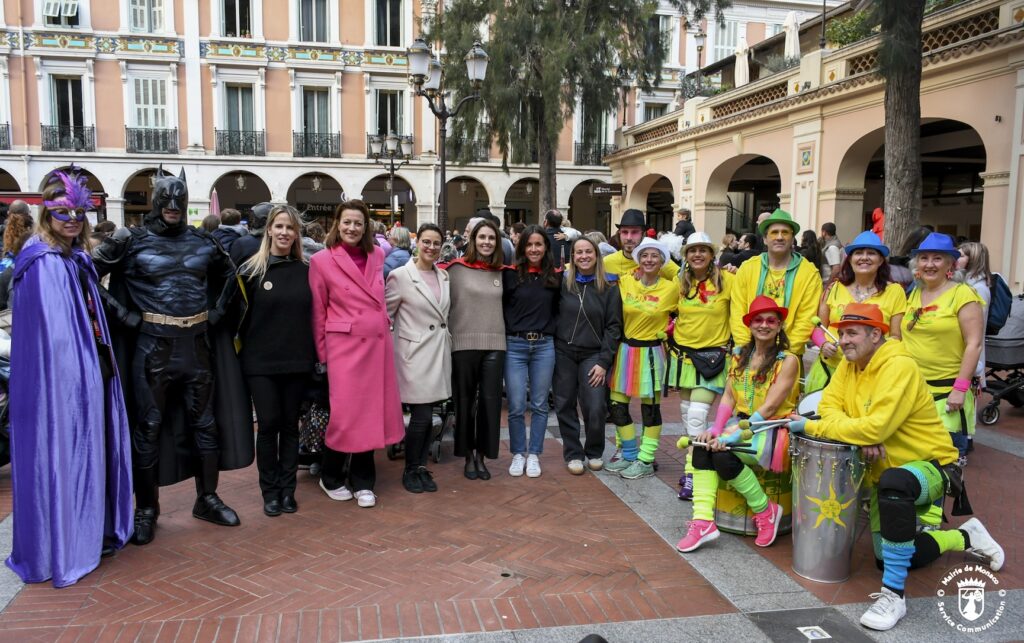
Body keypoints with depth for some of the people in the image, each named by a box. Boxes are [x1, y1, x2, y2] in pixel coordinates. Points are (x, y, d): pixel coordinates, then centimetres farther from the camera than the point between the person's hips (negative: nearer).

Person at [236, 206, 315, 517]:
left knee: (290, 424, 8)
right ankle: (270, 491, 15)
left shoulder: (306, 269, 5)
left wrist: (315, 354, 5)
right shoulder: (251, 269, -1)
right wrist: (243, 349, 1)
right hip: (261, 362, -2)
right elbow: (240, 316, 2)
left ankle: (287, 489, 20)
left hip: (297, 361, 2)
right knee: (268, 424, -1)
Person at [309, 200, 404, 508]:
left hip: (378, 344, 5)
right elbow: (318, 312, -2)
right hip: (344, 345, -4)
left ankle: (362, 481, 21)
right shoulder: (321, 260, -5)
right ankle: (331, 477, 23)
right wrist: (322, 354, -2)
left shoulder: (377, 255, 7)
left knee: (372, 412, 8)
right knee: (345, 413, -1)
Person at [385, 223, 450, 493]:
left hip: (439, 351, 6)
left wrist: (446, 334, 14)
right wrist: (394, 339, -5)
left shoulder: (444, 276, 9)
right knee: (421, 415, -6)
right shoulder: (400, 275, -8)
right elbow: (385, 314, -3)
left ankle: (421, 466, 23)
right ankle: (410, 470, 13)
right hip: (415, 352, -6)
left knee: (428, 415, 10)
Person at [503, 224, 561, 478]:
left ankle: (534, 455, 22)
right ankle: (518, 454, 20)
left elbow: (560, 308, 13)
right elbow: (500, 307, 3)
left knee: (539, 404, 9)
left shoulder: (556, 275, 3)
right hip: (515, 345, -2)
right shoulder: (510, 274, -3)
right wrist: (507, 333, -3)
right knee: (516, 406, 1)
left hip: (544, 346, 2)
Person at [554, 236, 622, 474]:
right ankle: (573, 454, 22)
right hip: (563, 353, 1)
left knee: (595, 408, -7)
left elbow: (613, 326, -1)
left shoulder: (609, 288, 0)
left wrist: (604, 361, -7)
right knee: (565, 406, 5)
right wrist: (550, 350, -8)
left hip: (593, 355, -1)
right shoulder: (562, 283, 0)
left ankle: (594, 452, 18)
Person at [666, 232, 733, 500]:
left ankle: (692, 475, -8)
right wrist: (673, 335, 7)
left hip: (712, 357, -5)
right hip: (683, 355, 5)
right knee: (687, 413, 11)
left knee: (697, 415, -13)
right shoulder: (680, 283, 6)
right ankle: (696, 463, 26)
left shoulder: (726, 281, -7)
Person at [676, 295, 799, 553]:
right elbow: (728, 397, 4)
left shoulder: (788, 360, -7)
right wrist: (716, 430, -13)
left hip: (772, 430, -5)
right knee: (702, 445, -24)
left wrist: (735, 434, -24)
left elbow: (768, 408, -15)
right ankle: (702, 521, -25)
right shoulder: (740, 354, 10)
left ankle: (765, 510, -5)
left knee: (724, 454, -29)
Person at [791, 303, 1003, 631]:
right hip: (886, 470, 9)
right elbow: (829, 405, -5)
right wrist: (862, 437, -25)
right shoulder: (849, 365, 0)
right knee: (887, 558, 14)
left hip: (931, 467, -9)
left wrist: (812, 427, -30)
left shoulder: (899, 367, -25)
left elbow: (876, 427, -34)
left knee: (893, 484, -43)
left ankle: (893, 595, -34)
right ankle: (965, 537, 38)